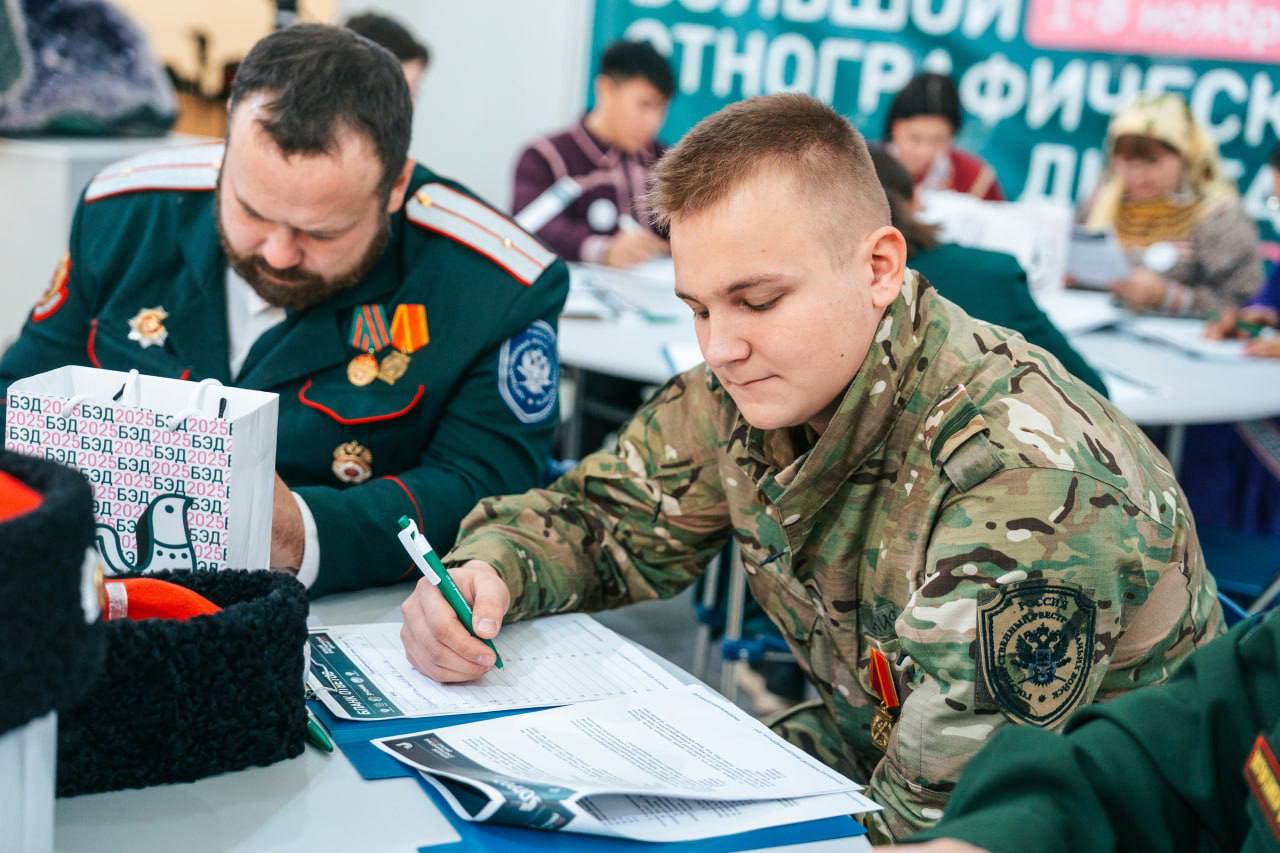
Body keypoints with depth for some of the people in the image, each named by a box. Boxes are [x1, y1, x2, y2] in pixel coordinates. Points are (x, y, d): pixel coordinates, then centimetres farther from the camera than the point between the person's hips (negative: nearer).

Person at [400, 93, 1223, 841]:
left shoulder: (1023, 482, -30)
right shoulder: (748, 386, -9)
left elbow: (939, 821, -30)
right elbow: (601, 520, 3)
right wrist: (486, 573, -17)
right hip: (864, 753, 6)